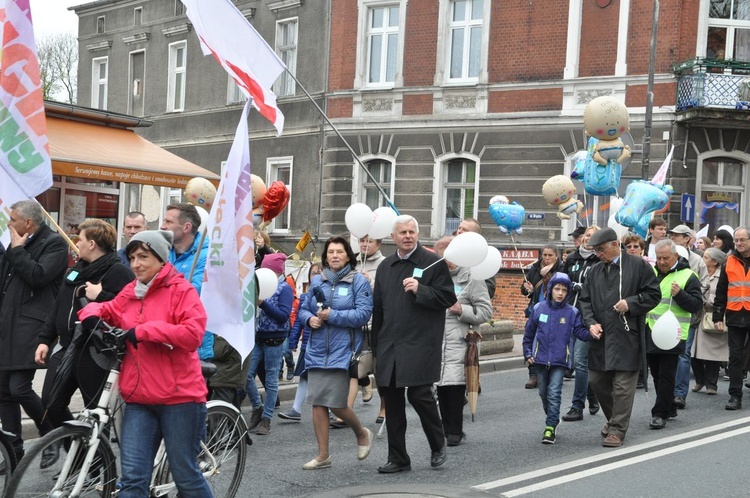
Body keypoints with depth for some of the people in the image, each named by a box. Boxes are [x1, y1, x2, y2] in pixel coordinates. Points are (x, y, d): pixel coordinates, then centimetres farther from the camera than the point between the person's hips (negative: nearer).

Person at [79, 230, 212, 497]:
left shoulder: (181, 290, -6)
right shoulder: (129, 293, 13)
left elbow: (193, 333, -18)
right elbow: (109, 311, 28)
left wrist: (145, 331, -19)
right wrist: (93, 312, 4)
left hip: (178, 396, -5)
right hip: (139, 398, 5)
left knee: (185, 475, 7)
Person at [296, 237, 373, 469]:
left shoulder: (359, 281, -2)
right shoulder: (317, 281, 12)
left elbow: (363, 313, -11)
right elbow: (303, 309, 17)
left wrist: (332, 316, -16)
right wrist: (310, 319, -6)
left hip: (342, 351, -5)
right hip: (317, 351, 5)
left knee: (336, 404, -6)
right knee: (317, 402, 3)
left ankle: (362, 434, 24)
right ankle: (323, 455, 13)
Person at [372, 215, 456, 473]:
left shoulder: (433, 263, -2)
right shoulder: (385, 267, 15)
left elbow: (447, 298, -6)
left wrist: (420, 290, -19)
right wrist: (376, 345, 16)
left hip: (420, 343, -5)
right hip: (390, 345, 6)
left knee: (419, 394, -9)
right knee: (391, 399, 6)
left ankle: (438, 445, 18)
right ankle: (398, 458, 17)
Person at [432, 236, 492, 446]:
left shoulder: (470, 278, -1)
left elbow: (486, 311, -2)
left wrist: (462, 310, -11)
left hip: (458, 340, -5)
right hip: (436, 340, 5)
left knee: (454, 385, -8)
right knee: (441, 386, 8)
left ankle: (455, 431, 3)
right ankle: (446, 428, 19)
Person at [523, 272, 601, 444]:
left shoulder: (572, 312, -3)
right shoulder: (539, 308, -1)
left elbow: (579, 331, -6)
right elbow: (529, 333, 7)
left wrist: (590, 334, -27)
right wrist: (527, 353, 6)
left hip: (560, 360, -2)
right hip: (540, 359, 2)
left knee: (554, 393, -9)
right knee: (544, 393, 14)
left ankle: (550, 427, -6)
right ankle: (552, 419, 34)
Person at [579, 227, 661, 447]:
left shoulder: (638, 265, -3)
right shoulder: (595, 271, 11)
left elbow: (653, 294, -3)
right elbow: (585, 300, 12)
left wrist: (630, 303, -16)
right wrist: (591, 322, -4)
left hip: (627, 336, -6)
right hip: (601, 336, 6)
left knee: (623, 386, -4)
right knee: (597, 380, 11)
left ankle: (618, 430, 4)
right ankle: (614, 419, 33)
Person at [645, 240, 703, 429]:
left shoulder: (687, 276, -4)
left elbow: (696, 305, -8)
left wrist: (679, 294, -23)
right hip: (649, 333, 6)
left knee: (666, 376, -3)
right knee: (657, 374, 14)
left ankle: (660, 413, 2)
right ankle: (670, 407, 29)